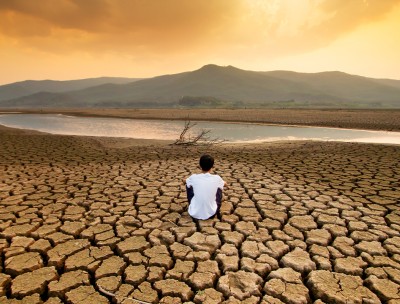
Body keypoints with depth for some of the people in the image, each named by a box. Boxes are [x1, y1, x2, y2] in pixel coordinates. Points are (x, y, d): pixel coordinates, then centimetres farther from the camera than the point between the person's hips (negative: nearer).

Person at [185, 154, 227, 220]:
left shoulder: (193, 177, -11)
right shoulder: (217, 178, -11)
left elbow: (185, 181, 16)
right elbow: (225, 184, 15)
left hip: (194, 214, 0)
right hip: (211, 214, 0)